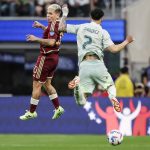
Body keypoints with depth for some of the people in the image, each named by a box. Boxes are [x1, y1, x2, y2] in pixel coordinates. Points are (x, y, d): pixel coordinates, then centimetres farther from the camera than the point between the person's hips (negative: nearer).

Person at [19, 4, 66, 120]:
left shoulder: (54, 24, -19)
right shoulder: (59, 24, 9)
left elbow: (51, 42, -29)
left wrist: (36, 39, -23)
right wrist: (42, 26, 21)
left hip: (46, 57, -10)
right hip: (54, 57, 10)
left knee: (37, 85, 0)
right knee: (47, 84, 20)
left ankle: (31, 112, 6)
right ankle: (58, 108, 18)